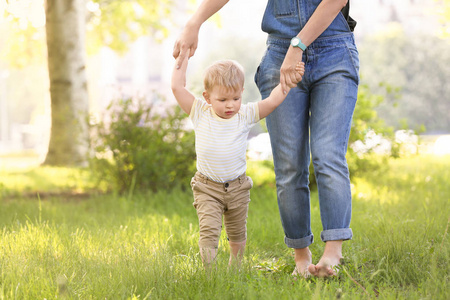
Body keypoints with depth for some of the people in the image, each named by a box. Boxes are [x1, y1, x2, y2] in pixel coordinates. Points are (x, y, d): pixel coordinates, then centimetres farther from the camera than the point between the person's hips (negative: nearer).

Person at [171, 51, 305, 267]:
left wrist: (289, 81, -21)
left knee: (237, 233, 18)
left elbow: (272, 101, -11)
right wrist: (183, 58, -9)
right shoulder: (200, 114, -9)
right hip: (207, 188, -2)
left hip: (237, 188, 2)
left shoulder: (245, 115, -6)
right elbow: (177, 88, -12)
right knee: (209, 230, -16)